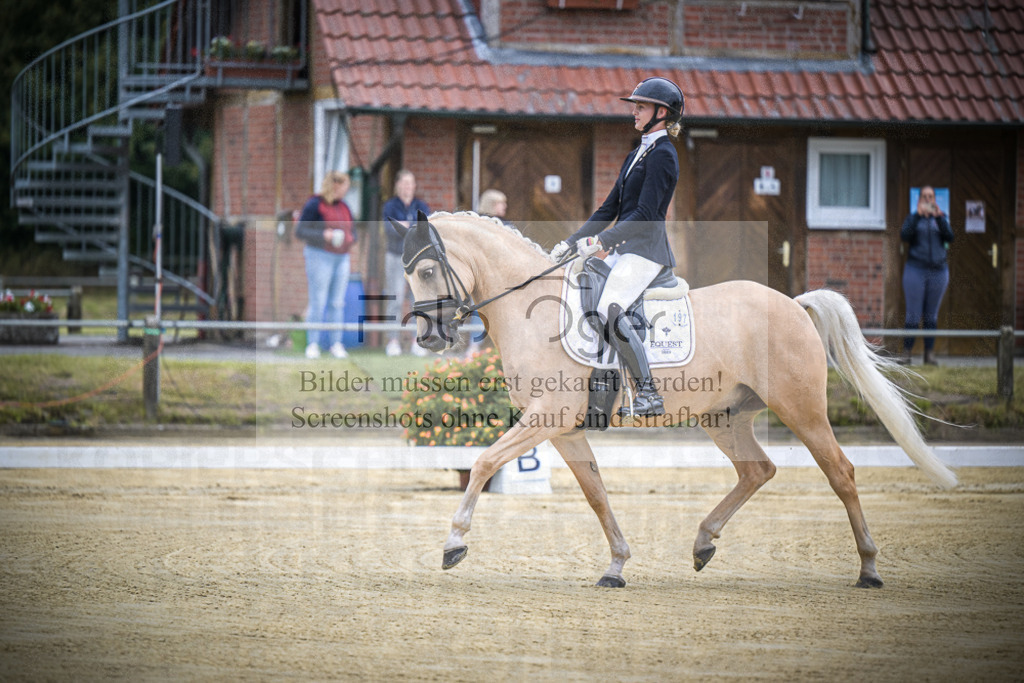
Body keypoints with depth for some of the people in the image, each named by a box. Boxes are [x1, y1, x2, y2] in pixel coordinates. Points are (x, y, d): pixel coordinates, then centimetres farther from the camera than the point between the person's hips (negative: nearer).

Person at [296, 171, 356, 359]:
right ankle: (312, 345, -2)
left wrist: (351, 238, 2)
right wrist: (323, 236, -22)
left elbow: (352, 229, 25)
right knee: (317, 303, -7)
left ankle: (336, 344, 8)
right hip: (320, 256, -6)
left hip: (341, 258, 6)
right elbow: (300, 231, -11)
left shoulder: (343, 206, 14)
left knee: (337, 303, 5)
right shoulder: (314, 205, -8)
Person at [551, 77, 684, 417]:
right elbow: (609, 210, 22)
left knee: (609, 309, -26)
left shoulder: (662, 154, -9)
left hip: (647, 248, -10)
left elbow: (645, 215, -17)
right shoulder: (637, 155, 21)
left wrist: (600, 241, -21)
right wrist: (571, 243, 16)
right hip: (623, 249, 10)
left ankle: (649, 394, -23)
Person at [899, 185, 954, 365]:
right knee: (913, 315, -5)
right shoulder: (913, 218, 7)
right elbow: (905, 235, -11)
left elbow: (949, 237, -5)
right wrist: (918, 215, -20)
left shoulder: (941, 218, 11)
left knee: (931, 315, 5)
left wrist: (939, 217, -17)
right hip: (916, 270, -2)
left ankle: (929, 353, 9)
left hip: (938, 271, 2)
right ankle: (906, 352, 1)